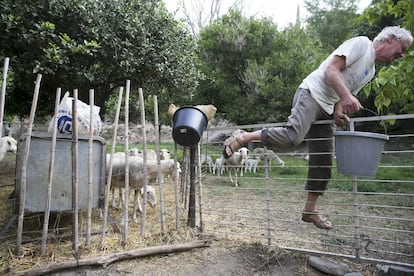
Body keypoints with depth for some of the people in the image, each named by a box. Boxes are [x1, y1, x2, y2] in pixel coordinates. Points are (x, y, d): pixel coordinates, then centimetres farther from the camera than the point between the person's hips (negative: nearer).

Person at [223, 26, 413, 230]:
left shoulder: (371, 71, 26)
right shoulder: (361, 43, 1)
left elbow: (347, 94, 22)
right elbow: (331, 70, -13)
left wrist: (339, 112, 0)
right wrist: (346, 96, -28)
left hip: (326, 110, 9)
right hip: (311, 94, -9)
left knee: (323, 163, 6)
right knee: (292, 136, -35)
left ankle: (310, 210, 17)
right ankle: (243, 138, -20)